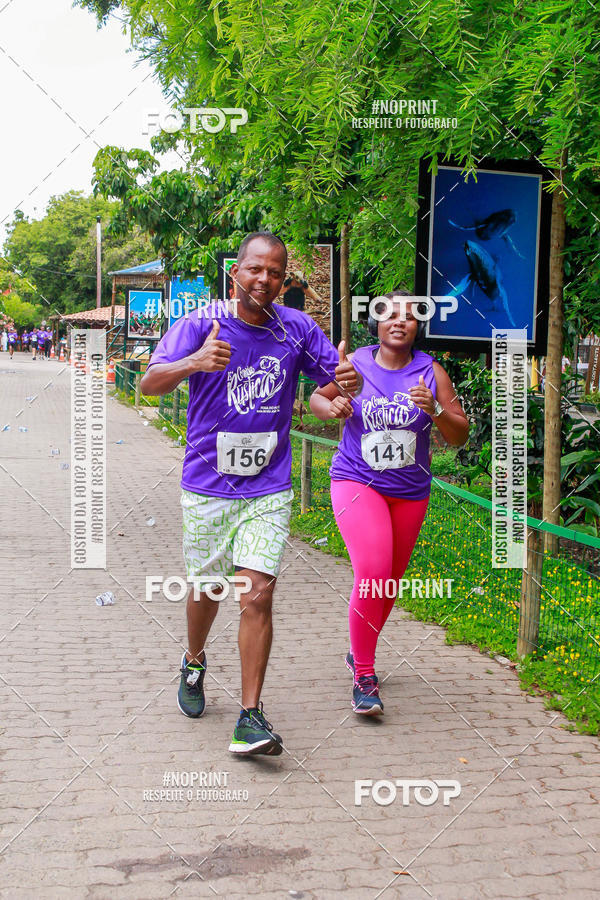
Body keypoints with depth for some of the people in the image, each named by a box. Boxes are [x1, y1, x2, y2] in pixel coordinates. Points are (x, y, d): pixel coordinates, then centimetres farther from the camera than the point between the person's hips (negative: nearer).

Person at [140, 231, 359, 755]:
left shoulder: (297, 329, 0)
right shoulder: (200, 325, -7)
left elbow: (337, 378, 9)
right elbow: (150, 384, -17)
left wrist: (349, 377, -17)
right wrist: (194, 363, -39)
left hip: (269, 488, 1)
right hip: (207, 485, 0)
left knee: (258, 593, -9)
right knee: (207, 589, 14)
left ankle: (251, 717, -2)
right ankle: (194, 664, 45)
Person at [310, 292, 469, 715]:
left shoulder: (431, 372, -4)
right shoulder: (355, 364, -5)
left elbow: (460, 435, -4)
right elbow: (317, 397, 11)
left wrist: (434, 410, -23)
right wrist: (332, 407, -12)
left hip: (409, 492, 3)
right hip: (357, 483, -3)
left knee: (391, 582, 16)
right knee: (372, 575, -21)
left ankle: (360, 652, 42)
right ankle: (364, 678, -8)